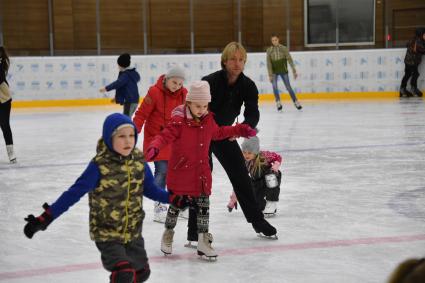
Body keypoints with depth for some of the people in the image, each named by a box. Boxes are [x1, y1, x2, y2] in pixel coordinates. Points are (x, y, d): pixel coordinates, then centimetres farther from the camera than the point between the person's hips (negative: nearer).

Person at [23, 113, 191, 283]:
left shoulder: (139, 161, -6)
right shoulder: (99, 166, -21)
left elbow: (149, 189, 10)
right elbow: (74, 194, -20)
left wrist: (173, 199, 4)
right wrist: (46, 217, -25)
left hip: (133, 232, 5)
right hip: (106, 234, -5)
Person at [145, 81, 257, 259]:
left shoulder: (209, 120, 2)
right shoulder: (179, 122, -18)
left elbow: (219, 132, 21)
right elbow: (165, 137, -27)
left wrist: (240, 130, 19)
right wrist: (154, 148, -46)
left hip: (202, 173, 5)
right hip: (180, 172, -5)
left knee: (203, 206, 7)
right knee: (175, 204, 10)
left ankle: (203, 241, 17)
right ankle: (168, 234, 33)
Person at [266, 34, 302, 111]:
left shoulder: (284, 48, -7)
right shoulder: (269, 50, -6)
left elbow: (289, 59, -7)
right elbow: (269, 63, -8)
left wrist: (294, 71, -11)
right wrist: (270, 75, -13)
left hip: (283, 70, 0)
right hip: (274, 71, 0)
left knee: (288, 87, 1)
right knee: (274, 86, -17)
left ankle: (296, 102, 15)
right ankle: (278, 103, -5)